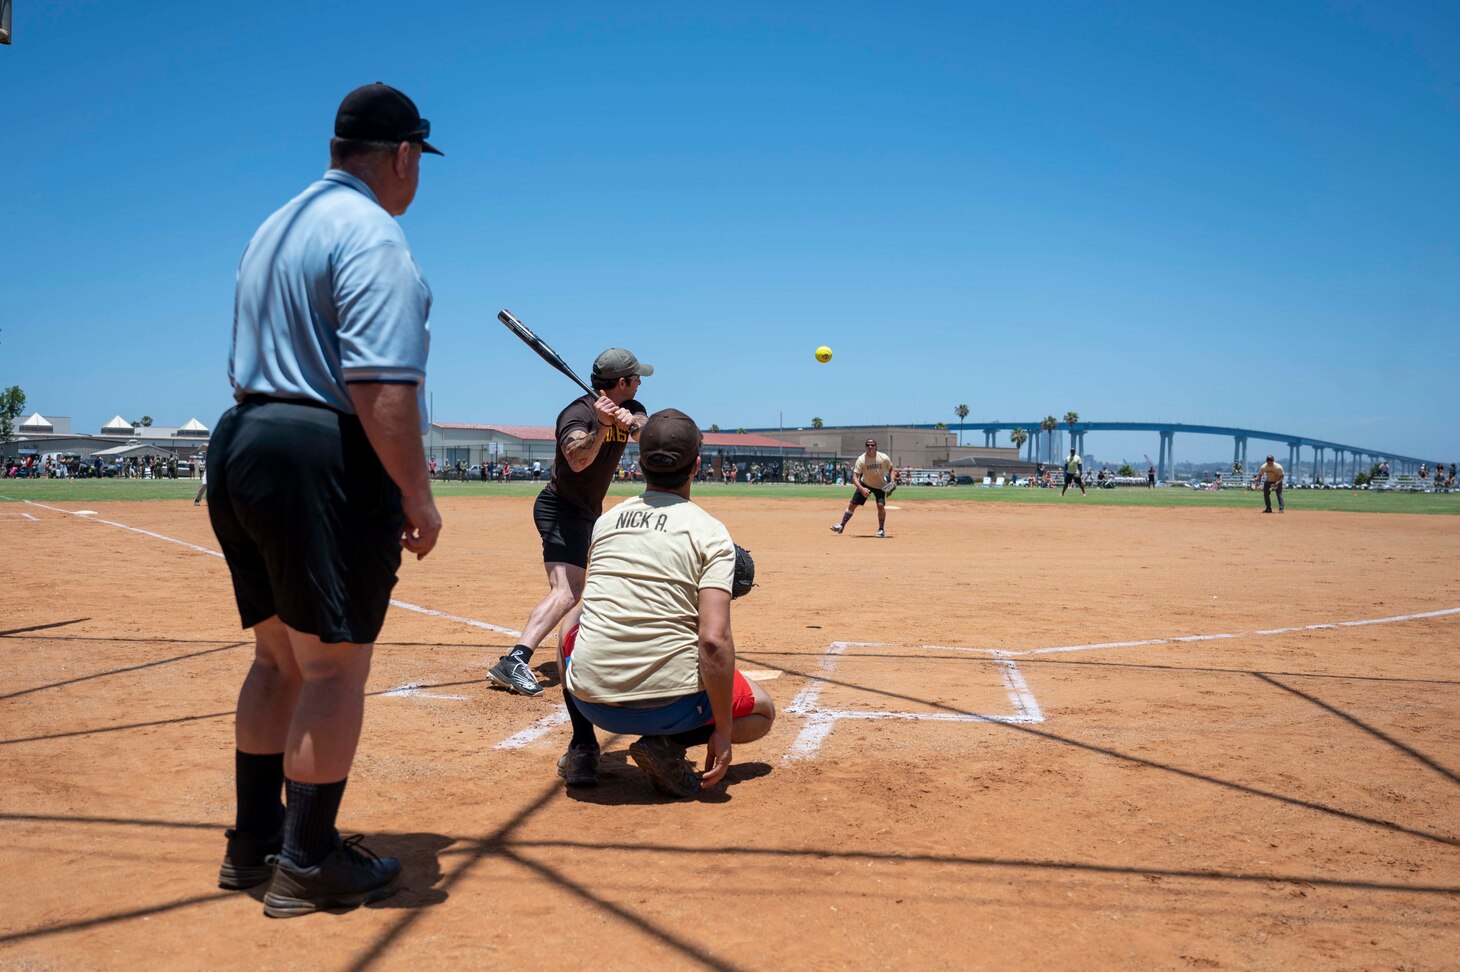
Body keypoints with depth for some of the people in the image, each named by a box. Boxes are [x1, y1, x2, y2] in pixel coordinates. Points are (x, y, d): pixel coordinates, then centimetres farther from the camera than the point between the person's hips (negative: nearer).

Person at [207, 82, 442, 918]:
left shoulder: (273, 229, 20)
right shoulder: (371, 234, -10)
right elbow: (381, 386, -21)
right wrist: (418, 496, -16)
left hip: (241, 445, 10)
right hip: (326, 462, -9)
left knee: (280, 656, 17)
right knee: (334, 665, 0)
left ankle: (256, 842, 27)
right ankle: (308, 863, 9)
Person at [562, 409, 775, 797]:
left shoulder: (605, 521, 9)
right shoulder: (710, 531, -6)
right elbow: (714, 640, -17)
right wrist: (722, 732, -8)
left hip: (591, 701, 4)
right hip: (668, 702, -4)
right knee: (763, 711, 23)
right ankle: (666, 746, -4)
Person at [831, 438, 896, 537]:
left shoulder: (884, 458, -21)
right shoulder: (861, 459, -23)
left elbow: (891, 469, -1)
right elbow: (855, 477, -27)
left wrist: (892, 481, -19)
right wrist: (861, 489, -42)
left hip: (880, 485, -1)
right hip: (865, 484, 1)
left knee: (881, 505, -20)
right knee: (852, 504, 0)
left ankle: (881, 529, -1)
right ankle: (842, 526, 15)